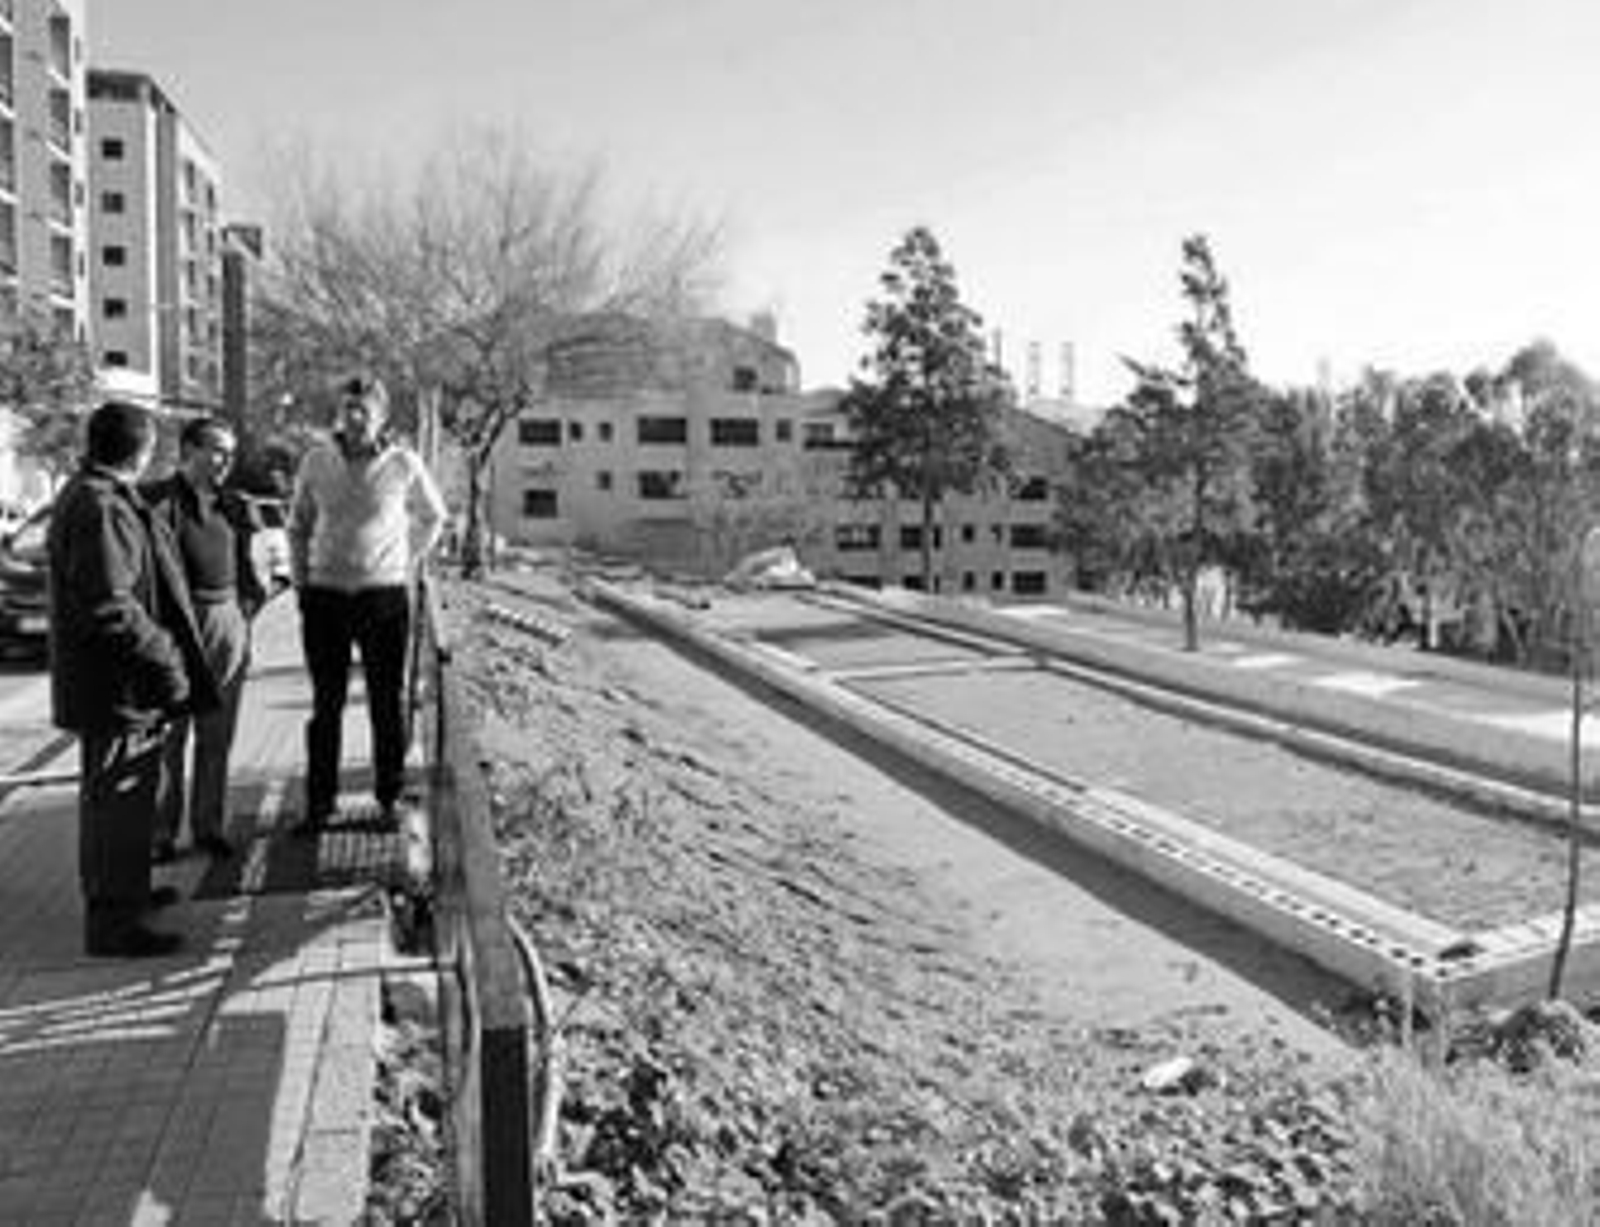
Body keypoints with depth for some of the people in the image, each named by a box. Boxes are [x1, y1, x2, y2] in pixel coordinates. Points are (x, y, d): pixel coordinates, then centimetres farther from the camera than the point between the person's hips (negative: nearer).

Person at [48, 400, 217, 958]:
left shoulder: (86, 495, 12)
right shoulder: (101, 510, -22)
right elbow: (110, 609, -28)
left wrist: (160, 653, 20)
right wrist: (165, 658, -21)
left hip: (105, 681, 11)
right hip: (115, 685, -11)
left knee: (117, 795, 22)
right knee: (118, 798, -1)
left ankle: (123, 889, 38)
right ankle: (112, 922, 8)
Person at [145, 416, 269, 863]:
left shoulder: (232, 506, 12)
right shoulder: (156, 501, -7)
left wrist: (247, 605, 10)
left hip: (226, 628, 5)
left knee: (217, 737, 10)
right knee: (167, 737, 1)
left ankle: (209, 827, 21)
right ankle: (160, 832, 11)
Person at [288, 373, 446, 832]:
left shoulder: (404, 464, -4)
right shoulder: (316, 461, 2)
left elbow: (432, 518, 14)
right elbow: (298, 524, 14)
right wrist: (300, 578, 9)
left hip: (385, 597, -1)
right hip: (325, 597, 2)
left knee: (388, 706, 5)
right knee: (326, 706, 8)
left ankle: (389, 798, 17)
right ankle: (320, 802, 17)